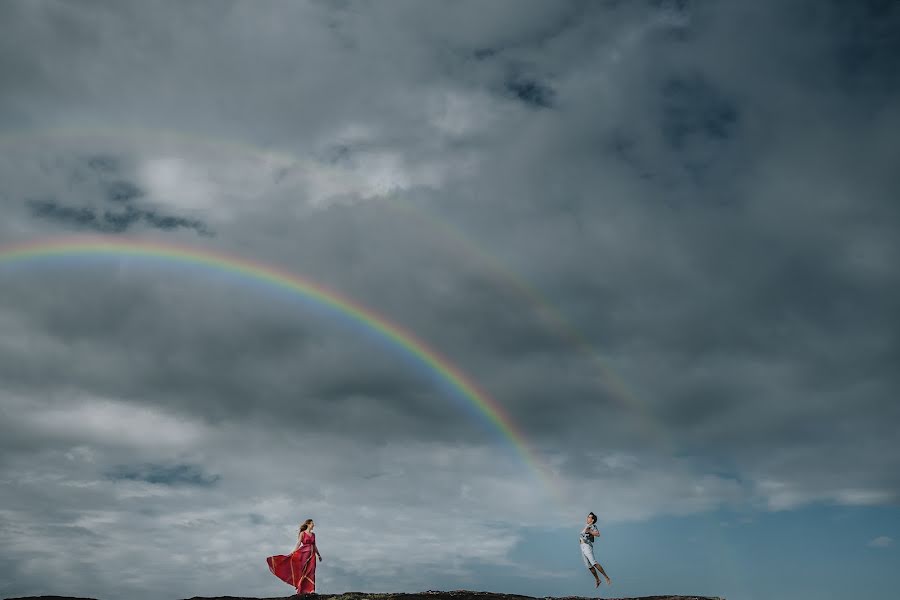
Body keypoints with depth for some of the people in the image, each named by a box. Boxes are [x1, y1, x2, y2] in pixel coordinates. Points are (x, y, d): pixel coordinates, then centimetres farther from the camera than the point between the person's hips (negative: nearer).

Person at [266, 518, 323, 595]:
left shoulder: (313, 534, 15)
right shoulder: (302, 533, 0)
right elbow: (298, 544, -4)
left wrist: (319, 555, 20)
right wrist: (293, 553, -12)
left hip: (311, 554, 4)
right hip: (304, 553, -4)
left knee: (311, 572, -3)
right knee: (302, 571, -4)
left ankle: (311, 590, -4)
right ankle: (300, 590, 1)